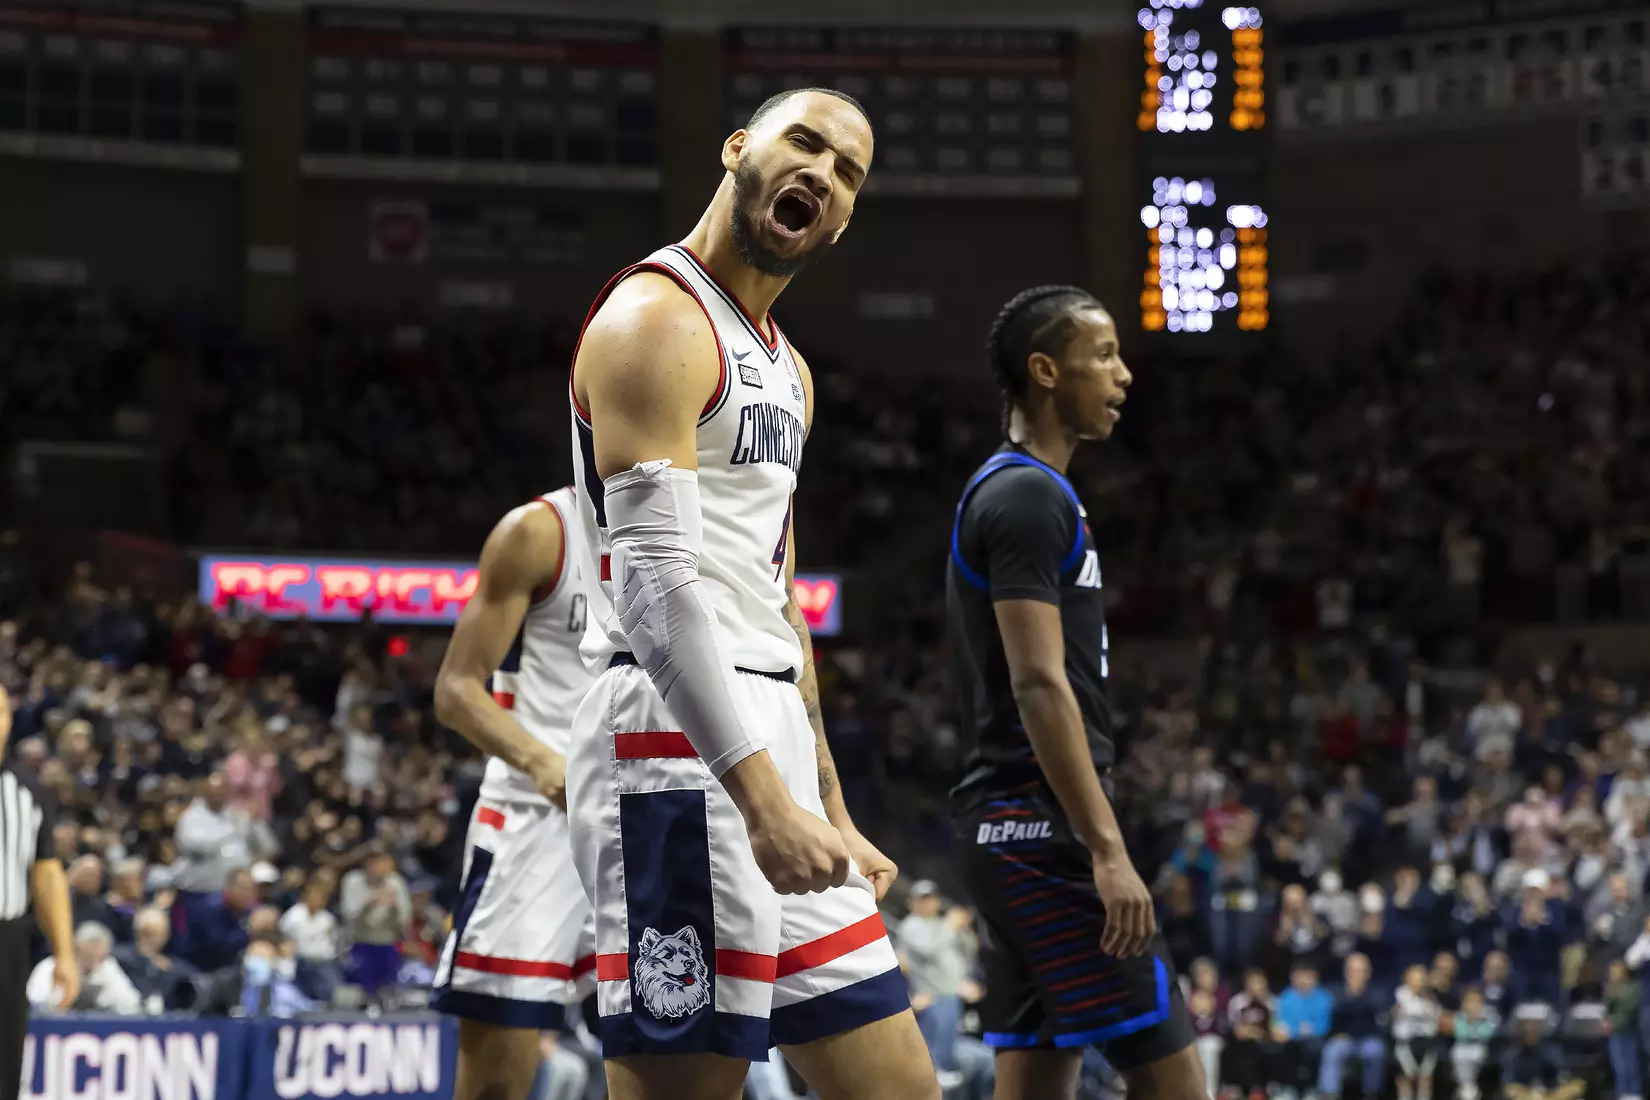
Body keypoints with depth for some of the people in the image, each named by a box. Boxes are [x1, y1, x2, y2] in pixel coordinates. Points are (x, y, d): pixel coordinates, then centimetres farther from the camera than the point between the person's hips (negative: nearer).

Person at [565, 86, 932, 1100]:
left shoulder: (786, 367, 22)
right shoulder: (658, 320, -8)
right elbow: (656, 582, -19)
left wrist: (834, 816, 23)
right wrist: (763, 800, -27)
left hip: (773, 753, 10)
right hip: (681, 754, -10)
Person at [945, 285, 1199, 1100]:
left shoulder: (1004, 494, 20)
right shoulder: (1029, 496, -11)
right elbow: (1039, 686, -20)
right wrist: (1107, 849, -23)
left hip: (1011, 827, 10)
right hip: (1042, 825, -10)